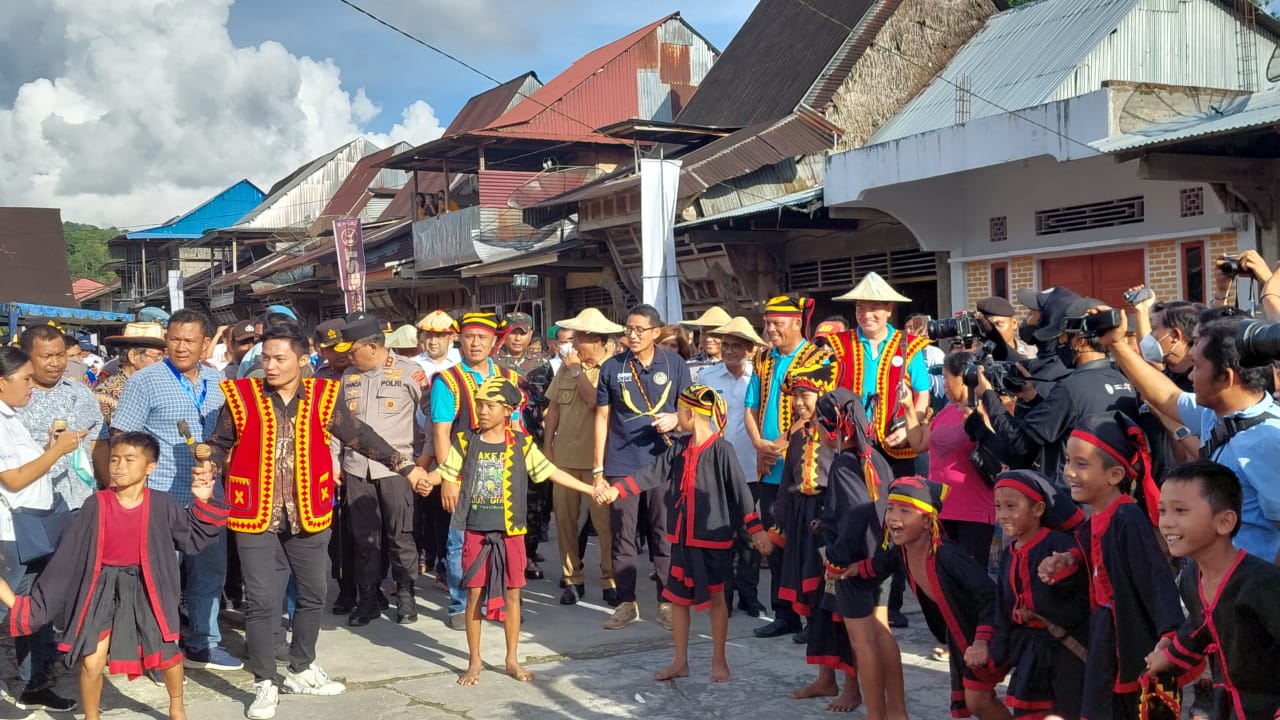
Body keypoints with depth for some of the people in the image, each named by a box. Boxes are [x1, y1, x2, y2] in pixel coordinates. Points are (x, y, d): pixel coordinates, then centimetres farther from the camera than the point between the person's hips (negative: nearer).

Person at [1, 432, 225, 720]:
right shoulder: (96, 505, -10)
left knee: (167, 652, 7)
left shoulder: (160, 504, -9)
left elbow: (194, 536, 3)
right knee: (91, 661, -6)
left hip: (146, 587, 1)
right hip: (104, 589, 0)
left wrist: (203, 502, -10)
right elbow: (68, 554, -6)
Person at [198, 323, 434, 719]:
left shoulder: (324, 396, -2)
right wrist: (208, 466, -14)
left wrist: (406, 466, 4)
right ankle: (265, 684, 15)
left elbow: (360, 437, 4)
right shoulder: (241, 396, -3)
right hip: (257, 517, -2)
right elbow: (220, 443, 8)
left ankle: (301, 669, 35)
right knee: (261, 601, 0)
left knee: (313, 595, 15)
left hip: (308, 516, 2)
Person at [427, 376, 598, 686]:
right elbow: (444, 472, -1)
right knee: (475, 593, 5)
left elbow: (551, 472, 4)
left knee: (512, 593, 7)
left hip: (511, 531, 0)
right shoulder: (466, 441, 0)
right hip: (476, 531, 0)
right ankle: (475, 661, 18)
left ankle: (512, 659, 21)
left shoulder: (522, 444, 0)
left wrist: (590, 489, 2)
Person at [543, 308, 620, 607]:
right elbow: (553, 407, 13)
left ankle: (610, 581, 6)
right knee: (564, 518, 9)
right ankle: (571, 578, 20)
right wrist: (547, 445, 9)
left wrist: (577, 370, -12)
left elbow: (595, 400, -22)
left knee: (604, 520, -3)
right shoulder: (566, 366, 9)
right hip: (564, 455, 5)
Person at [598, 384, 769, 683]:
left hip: (714, 538, -6)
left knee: (716, 597, 7)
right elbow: (653, 474, 2)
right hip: (683, 537, 6)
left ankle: (719, 661, 21)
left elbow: (740, 490, -14)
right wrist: (616, 490, -6)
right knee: (677, 597, 11)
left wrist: (755, 529, -16)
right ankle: (680, 661, 22)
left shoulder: (720, 449, -14)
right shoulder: (679, 448, 4)